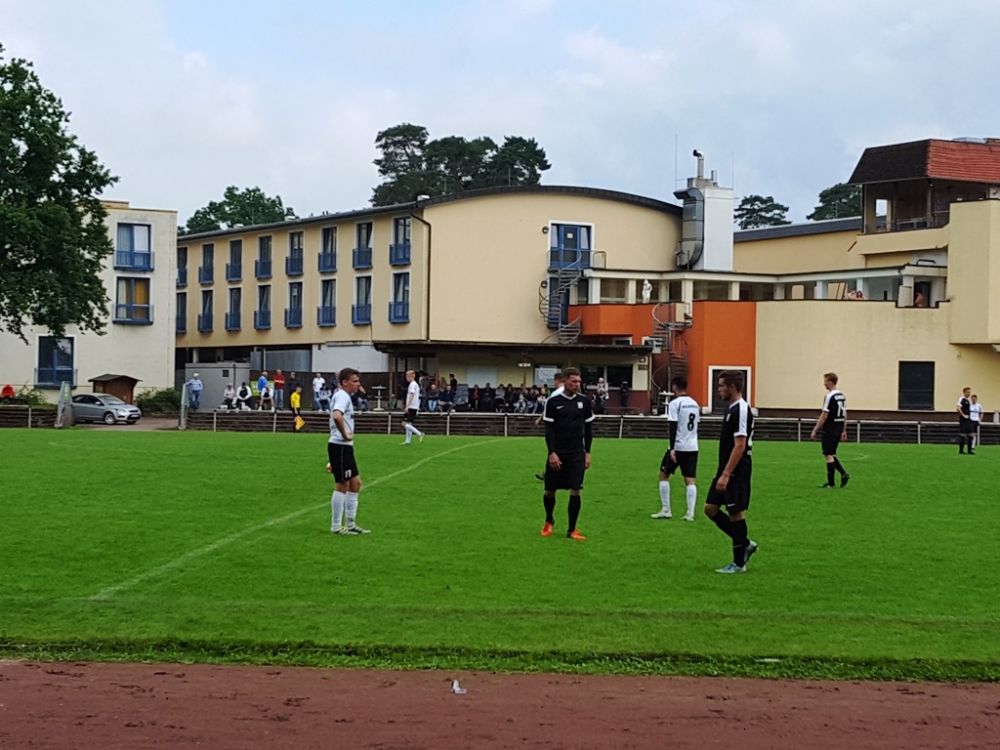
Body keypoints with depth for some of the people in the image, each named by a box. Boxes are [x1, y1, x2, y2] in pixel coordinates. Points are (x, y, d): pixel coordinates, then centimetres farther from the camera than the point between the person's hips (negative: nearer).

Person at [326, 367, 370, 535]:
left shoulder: (343, 396, 18)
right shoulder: (343, 396, -14)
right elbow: (337, 416, -34)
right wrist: (345, 434, -22)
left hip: (345, 447, 10)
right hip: (340, 446, -10)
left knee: (355, 483, 13)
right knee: (342, 485, -4)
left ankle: (350, 524, 18)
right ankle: (336, 526, 3)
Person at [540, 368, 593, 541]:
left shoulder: (584, 402, 3)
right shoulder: (553, 402, -4)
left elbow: (588, 428, 9)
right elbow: (548, 429, -5)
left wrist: (587, 452, 5)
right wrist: (552, 453, -12)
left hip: (577, 454, 1)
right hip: (556, 454, -1)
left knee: (576, 491, -6)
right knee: (550, 491, 5)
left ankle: (572, 529, 3)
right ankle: (549, 521, 31)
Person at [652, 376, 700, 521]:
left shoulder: (674, 404, -10)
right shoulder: (695, 404, 12)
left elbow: (673, 427, -16)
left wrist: (672, 448, -19)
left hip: (678, 447, -6)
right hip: (693, 447, 6)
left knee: (664, 475, 9)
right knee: (690, 480, 3)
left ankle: (665, 511, 7)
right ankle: (690, 513, -5)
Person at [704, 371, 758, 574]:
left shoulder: (741, 410, -17)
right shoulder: (732, 408, 14)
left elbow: (740, 446, -22)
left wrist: (726, 475, -23)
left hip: (737, 473, -10)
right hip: (727, 471, 10)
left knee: (736, 513, -3)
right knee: (711, 508, 9)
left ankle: (739, 563, 5)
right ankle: (745, 544, 18)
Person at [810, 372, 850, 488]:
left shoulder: (830, 396, -15)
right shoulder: (842, 396, 11)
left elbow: (824, 416, -17)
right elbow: (845, 415, 15)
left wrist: (815, 431, -13)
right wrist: (844, 431, 20)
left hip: (829, 430, -8)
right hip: (838, 430, 8)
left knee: (828, 455, -2)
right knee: (831, 454, 18)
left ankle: (830, 483, 0)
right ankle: (844, 474, 5)